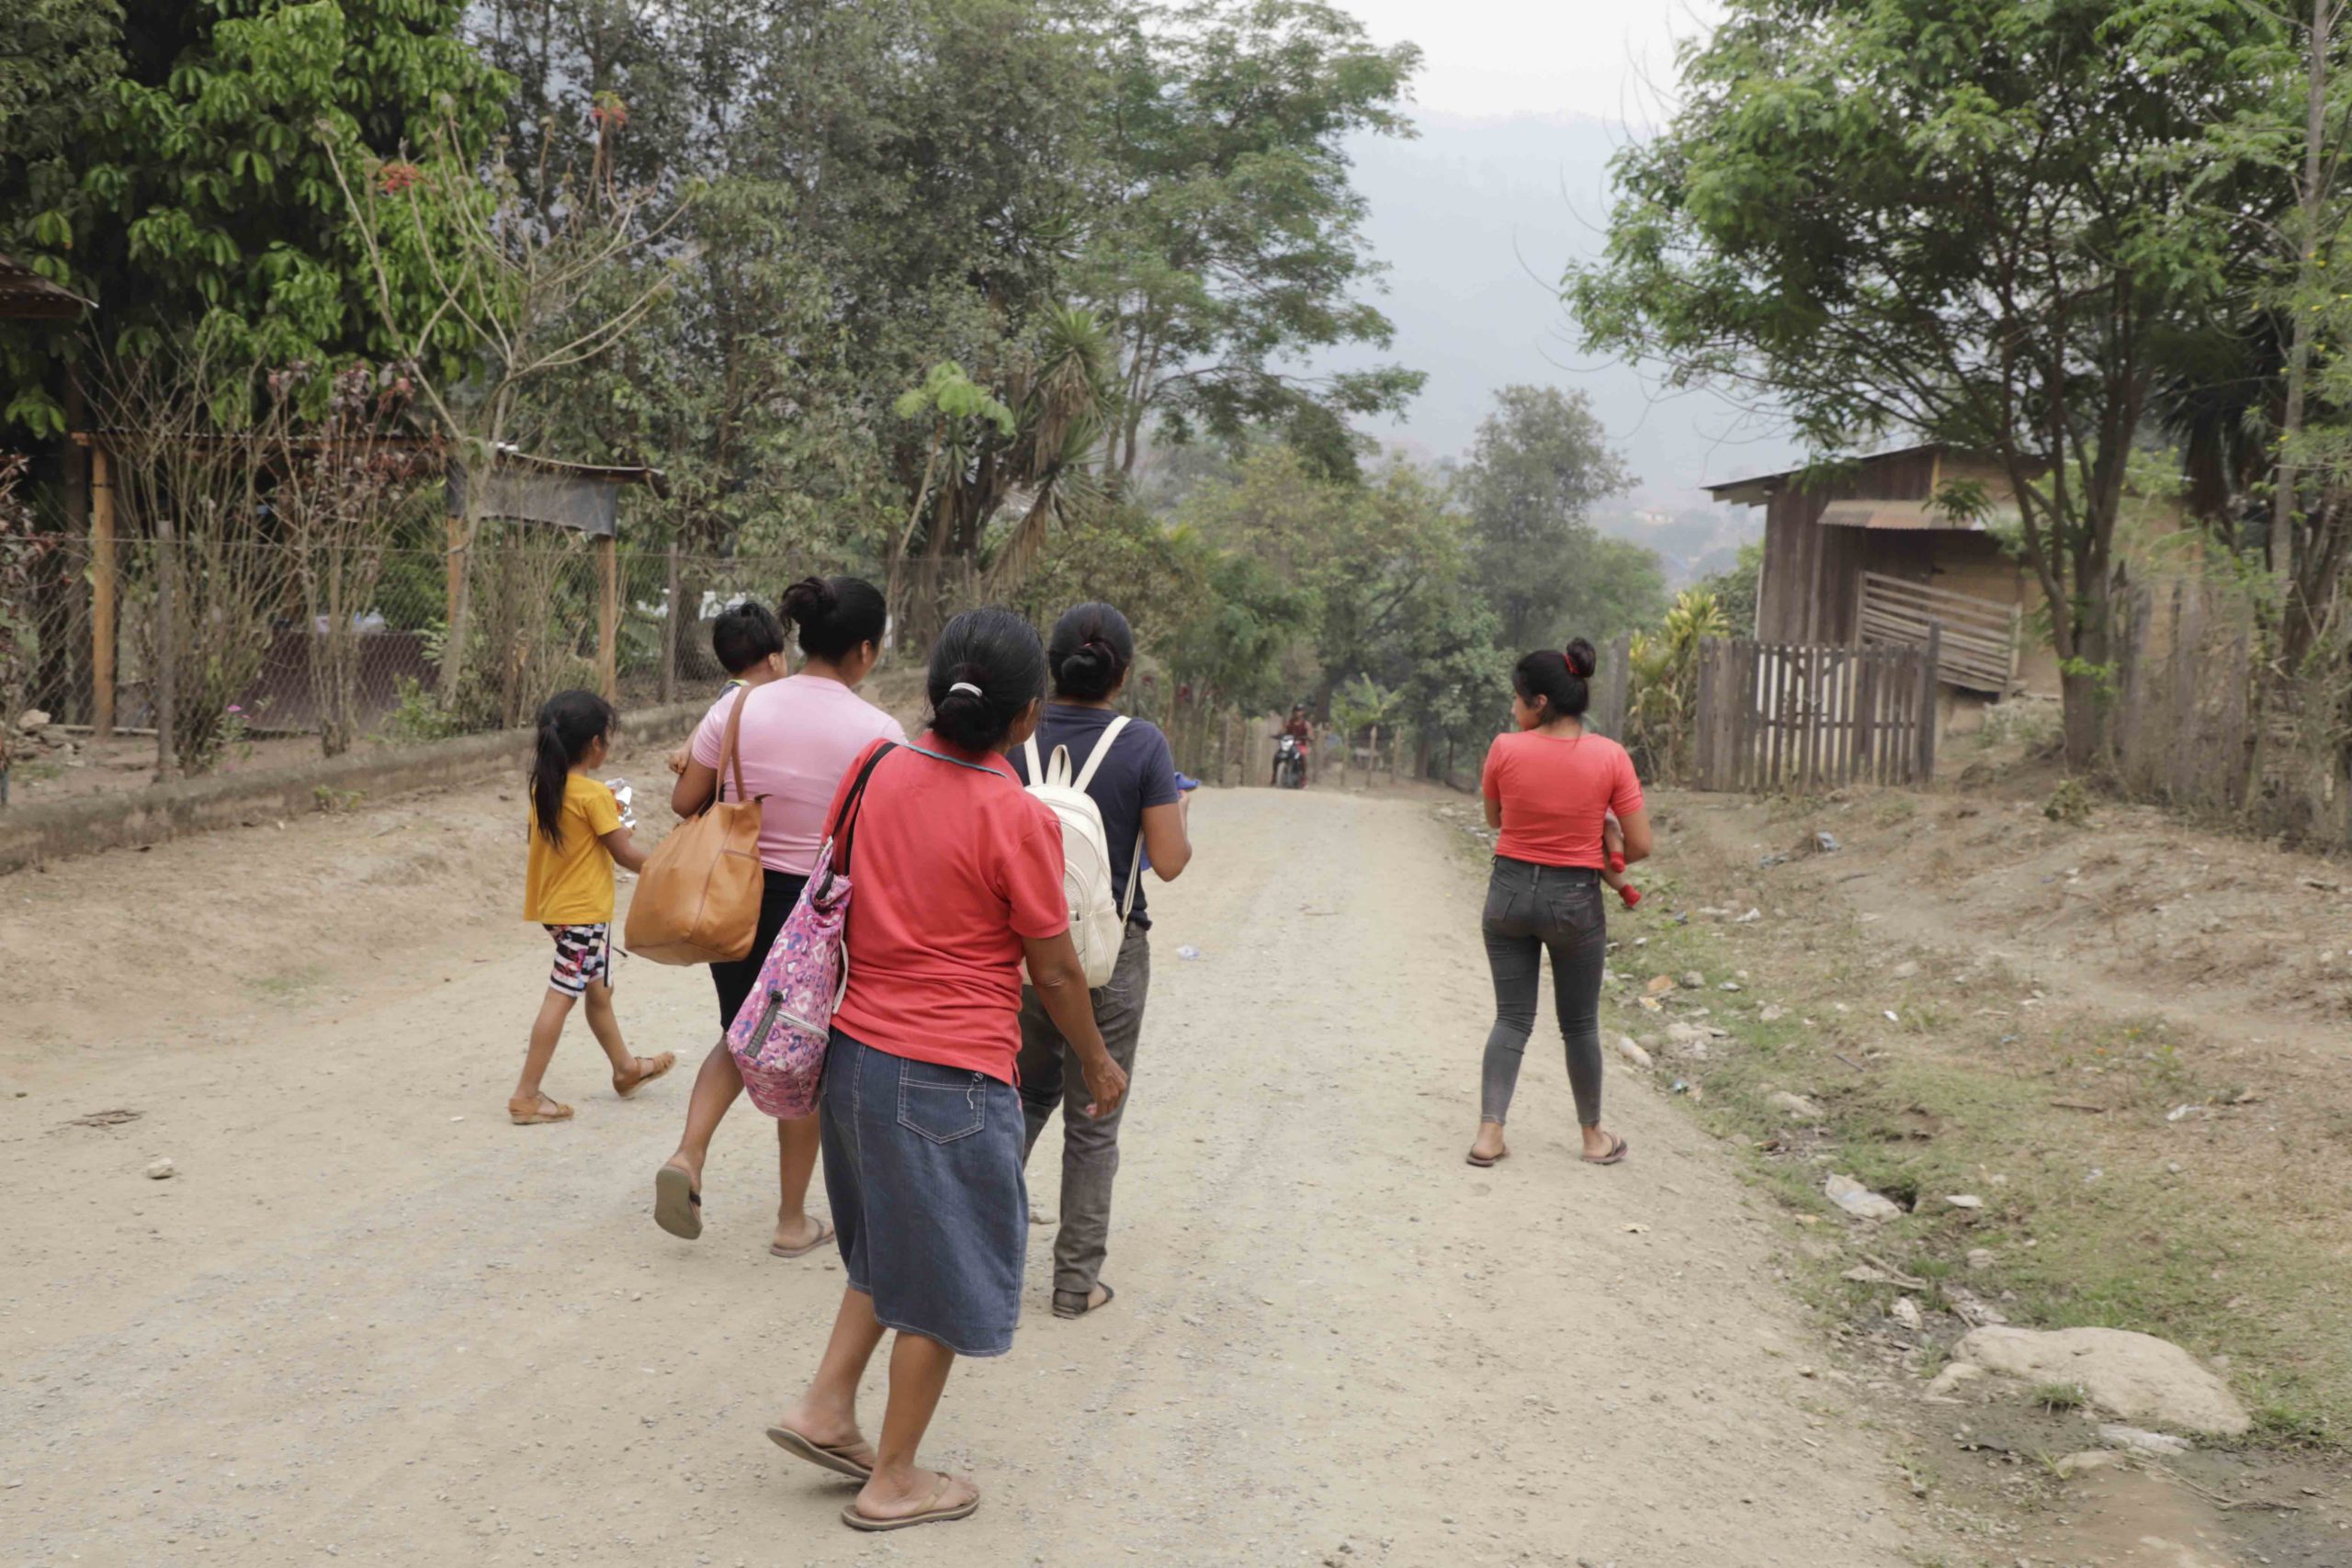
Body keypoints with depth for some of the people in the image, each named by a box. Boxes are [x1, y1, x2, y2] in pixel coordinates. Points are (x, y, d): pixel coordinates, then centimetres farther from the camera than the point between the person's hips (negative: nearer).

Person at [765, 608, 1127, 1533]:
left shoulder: (879, 772, 0)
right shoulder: (1018, 819, -17)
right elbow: (1055, 973, -10)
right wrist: (1098, 1065, 6)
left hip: (855, 1050, 7)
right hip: (950, 1074, -7)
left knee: (890, 1247, 28)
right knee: (944, 1280, 10)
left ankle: (826, 1406, 24)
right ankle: (892, 1483, 21)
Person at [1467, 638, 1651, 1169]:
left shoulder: (1506, 750, -10)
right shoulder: (1610, 756, -11)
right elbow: (1640, 846, -8)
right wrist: (1600, 858, 10)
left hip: (1510, 892, 1)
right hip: (1576, 901, 0)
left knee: (1512, 1018, 10)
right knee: (1580, 1025, 14)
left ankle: (1489, 1131, -1)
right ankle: (1594, 1136, 27)